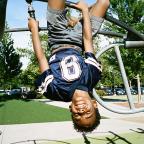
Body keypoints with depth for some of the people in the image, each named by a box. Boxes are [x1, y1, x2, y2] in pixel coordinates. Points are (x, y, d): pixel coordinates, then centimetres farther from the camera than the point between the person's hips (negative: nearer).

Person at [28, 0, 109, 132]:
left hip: (58, 44, -1)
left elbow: (41, 56, -27)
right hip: (76, 43, 2)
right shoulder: (93, 77, -34)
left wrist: (34, 28, -15)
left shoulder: (55, 90, -36)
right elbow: (88, 40, -29)